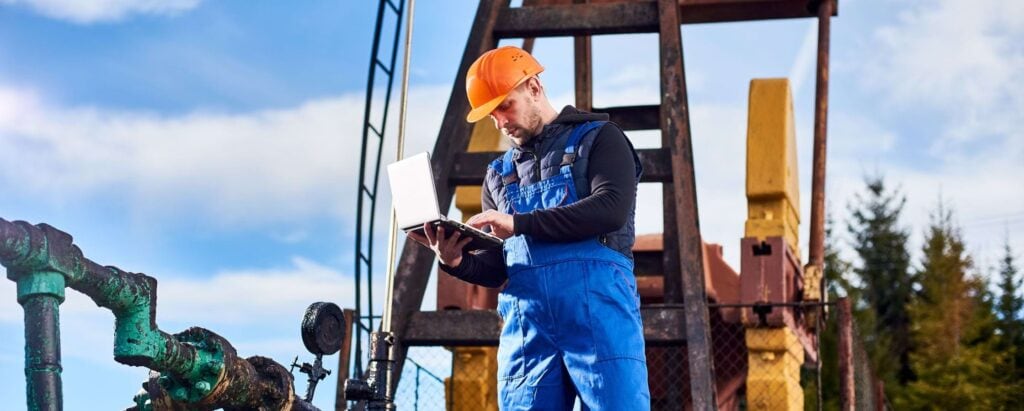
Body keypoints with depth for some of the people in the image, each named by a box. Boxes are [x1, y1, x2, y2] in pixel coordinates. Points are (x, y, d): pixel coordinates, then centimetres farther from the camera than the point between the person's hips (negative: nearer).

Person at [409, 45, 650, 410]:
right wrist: (457, 262, -1)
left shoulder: (597, 138, 11)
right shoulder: (499, 174, 26)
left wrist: (519, 223, -12)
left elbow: (612, 209, -8)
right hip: (525, 316, 5)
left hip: (596, 302, -4)